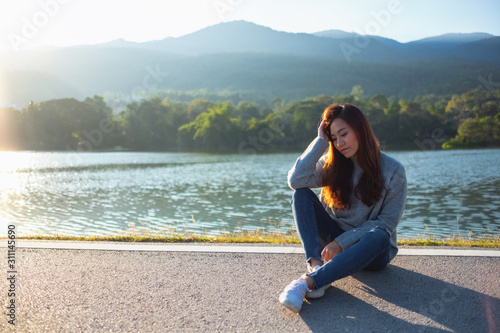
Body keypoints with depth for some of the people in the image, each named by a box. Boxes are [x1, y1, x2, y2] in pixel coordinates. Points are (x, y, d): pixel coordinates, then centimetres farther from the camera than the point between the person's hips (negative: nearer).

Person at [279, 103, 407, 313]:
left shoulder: (393, 171, -8)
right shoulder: (332, 164, 0)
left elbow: (387, 222, -10)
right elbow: (295, 180, -17)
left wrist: (342, 242, -18)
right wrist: (321, 141, -15)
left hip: (371, 249, -2)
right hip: (335, 241, 3)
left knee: (380, 237, -39)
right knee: (302, 194, -17)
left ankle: (307, 281, -44)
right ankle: (316, 265, -34)